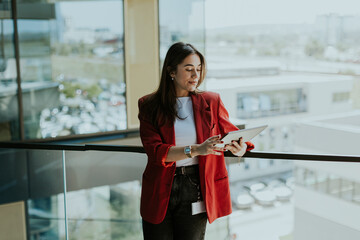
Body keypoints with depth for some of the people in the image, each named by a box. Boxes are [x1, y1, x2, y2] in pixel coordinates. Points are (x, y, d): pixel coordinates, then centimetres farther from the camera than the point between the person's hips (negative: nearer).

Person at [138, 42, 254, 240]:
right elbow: (154, 151, -12)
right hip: (160, 192, 0)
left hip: (195, 189, 1)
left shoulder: (211, 102, 3)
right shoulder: (149, 106, -2)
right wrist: (195, 149, -25)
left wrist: (240, 147, -17)